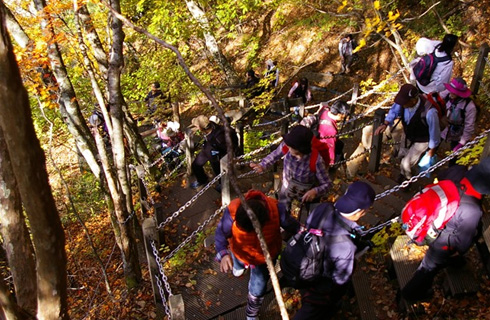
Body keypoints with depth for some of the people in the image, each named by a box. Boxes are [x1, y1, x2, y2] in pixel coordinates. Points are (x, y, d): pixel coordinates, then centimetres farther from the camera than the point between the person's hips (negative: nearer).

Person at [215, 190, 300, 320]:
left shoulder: (276, 209, -38)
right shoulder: (233, 210, -41)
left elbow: (292, 226, -19)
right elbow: (221, 233, -28)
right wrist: (223, 254, -46)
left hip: (265, 256, -1)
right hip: (240, 252, 2)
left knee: (257, 291, 11)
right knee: (237, 270, 36)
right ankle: (240, 265, 77)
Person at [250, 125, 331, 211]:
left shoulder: (316, 160, -41)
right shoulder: (286, 146, -33)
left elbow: (326, 183, -27)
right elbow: (275, 155, -8)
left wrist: (315, 191, -47)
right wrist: (262, 165, -23)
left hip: (306, 194, -3)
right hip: (286, 188, 3)